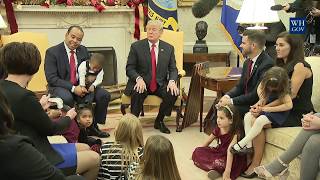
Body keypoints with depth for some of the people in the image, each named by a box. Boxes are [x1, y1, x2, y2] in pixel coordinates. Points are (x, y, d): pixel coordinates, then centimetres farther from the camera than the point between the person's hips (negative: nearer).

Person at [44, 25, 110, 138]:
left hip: (81, 85, 5)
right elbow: (51, 78, -14)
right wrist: (73, 88, -23)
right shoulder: (52, 52, -7)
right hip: (61, 87, -5)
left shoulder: (83, 50, 9)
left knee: (104, 95, -16)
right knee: (67, 98, -39)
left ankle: (93, 126, 0)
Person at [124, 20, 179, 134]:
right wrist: (139, 79, -22)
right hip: (141, 83, -2)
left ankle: (159, 121, -1)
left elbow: (173, 69, 6)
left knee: (173, 93, -25)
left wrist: (172, 81, -16)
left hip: (160, 85, 3)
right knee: (137, 93, -35)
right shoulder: (136, 46, 1)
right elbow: (129, 68, -2)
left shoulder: (168, 48, 8)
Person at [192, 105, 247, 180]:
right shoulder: (218, 130, -4)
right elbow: (208, 142, 12)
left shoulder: (235, 133, -25)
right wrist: (197, 153, 14)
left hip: (232, 158, -8)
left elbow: (230, 151, -37)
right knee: (197, 152, -7)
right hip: (219, 152, 8)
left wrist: (227, 171, -45)